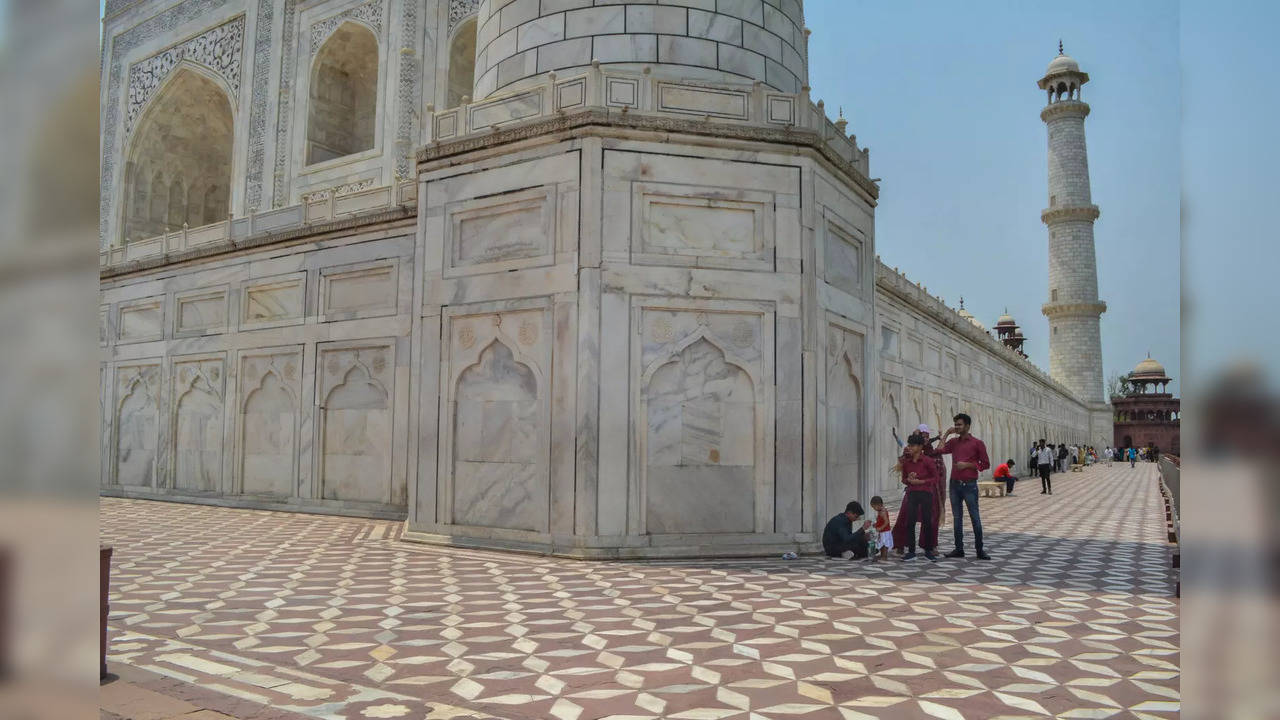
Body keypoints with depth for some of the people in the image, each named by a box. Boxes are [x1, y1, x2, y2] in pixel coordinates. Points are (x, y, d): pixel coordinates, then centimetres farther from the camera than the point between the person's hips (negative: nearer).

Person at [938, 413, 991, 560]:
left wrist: (967, 465, -12)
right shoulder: (953, 442, 10)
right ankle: (959, 549, 15)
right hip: (954, 484, 5)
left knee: (975, 518, -2)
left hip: (969, 485, -5)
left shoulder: (977, 443, -3)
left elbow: (986, 464, -2)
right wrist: (946, 434, -2)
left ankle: (979, 550, 6)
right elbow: (940, 450, -6)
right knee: (957, 518, 8)